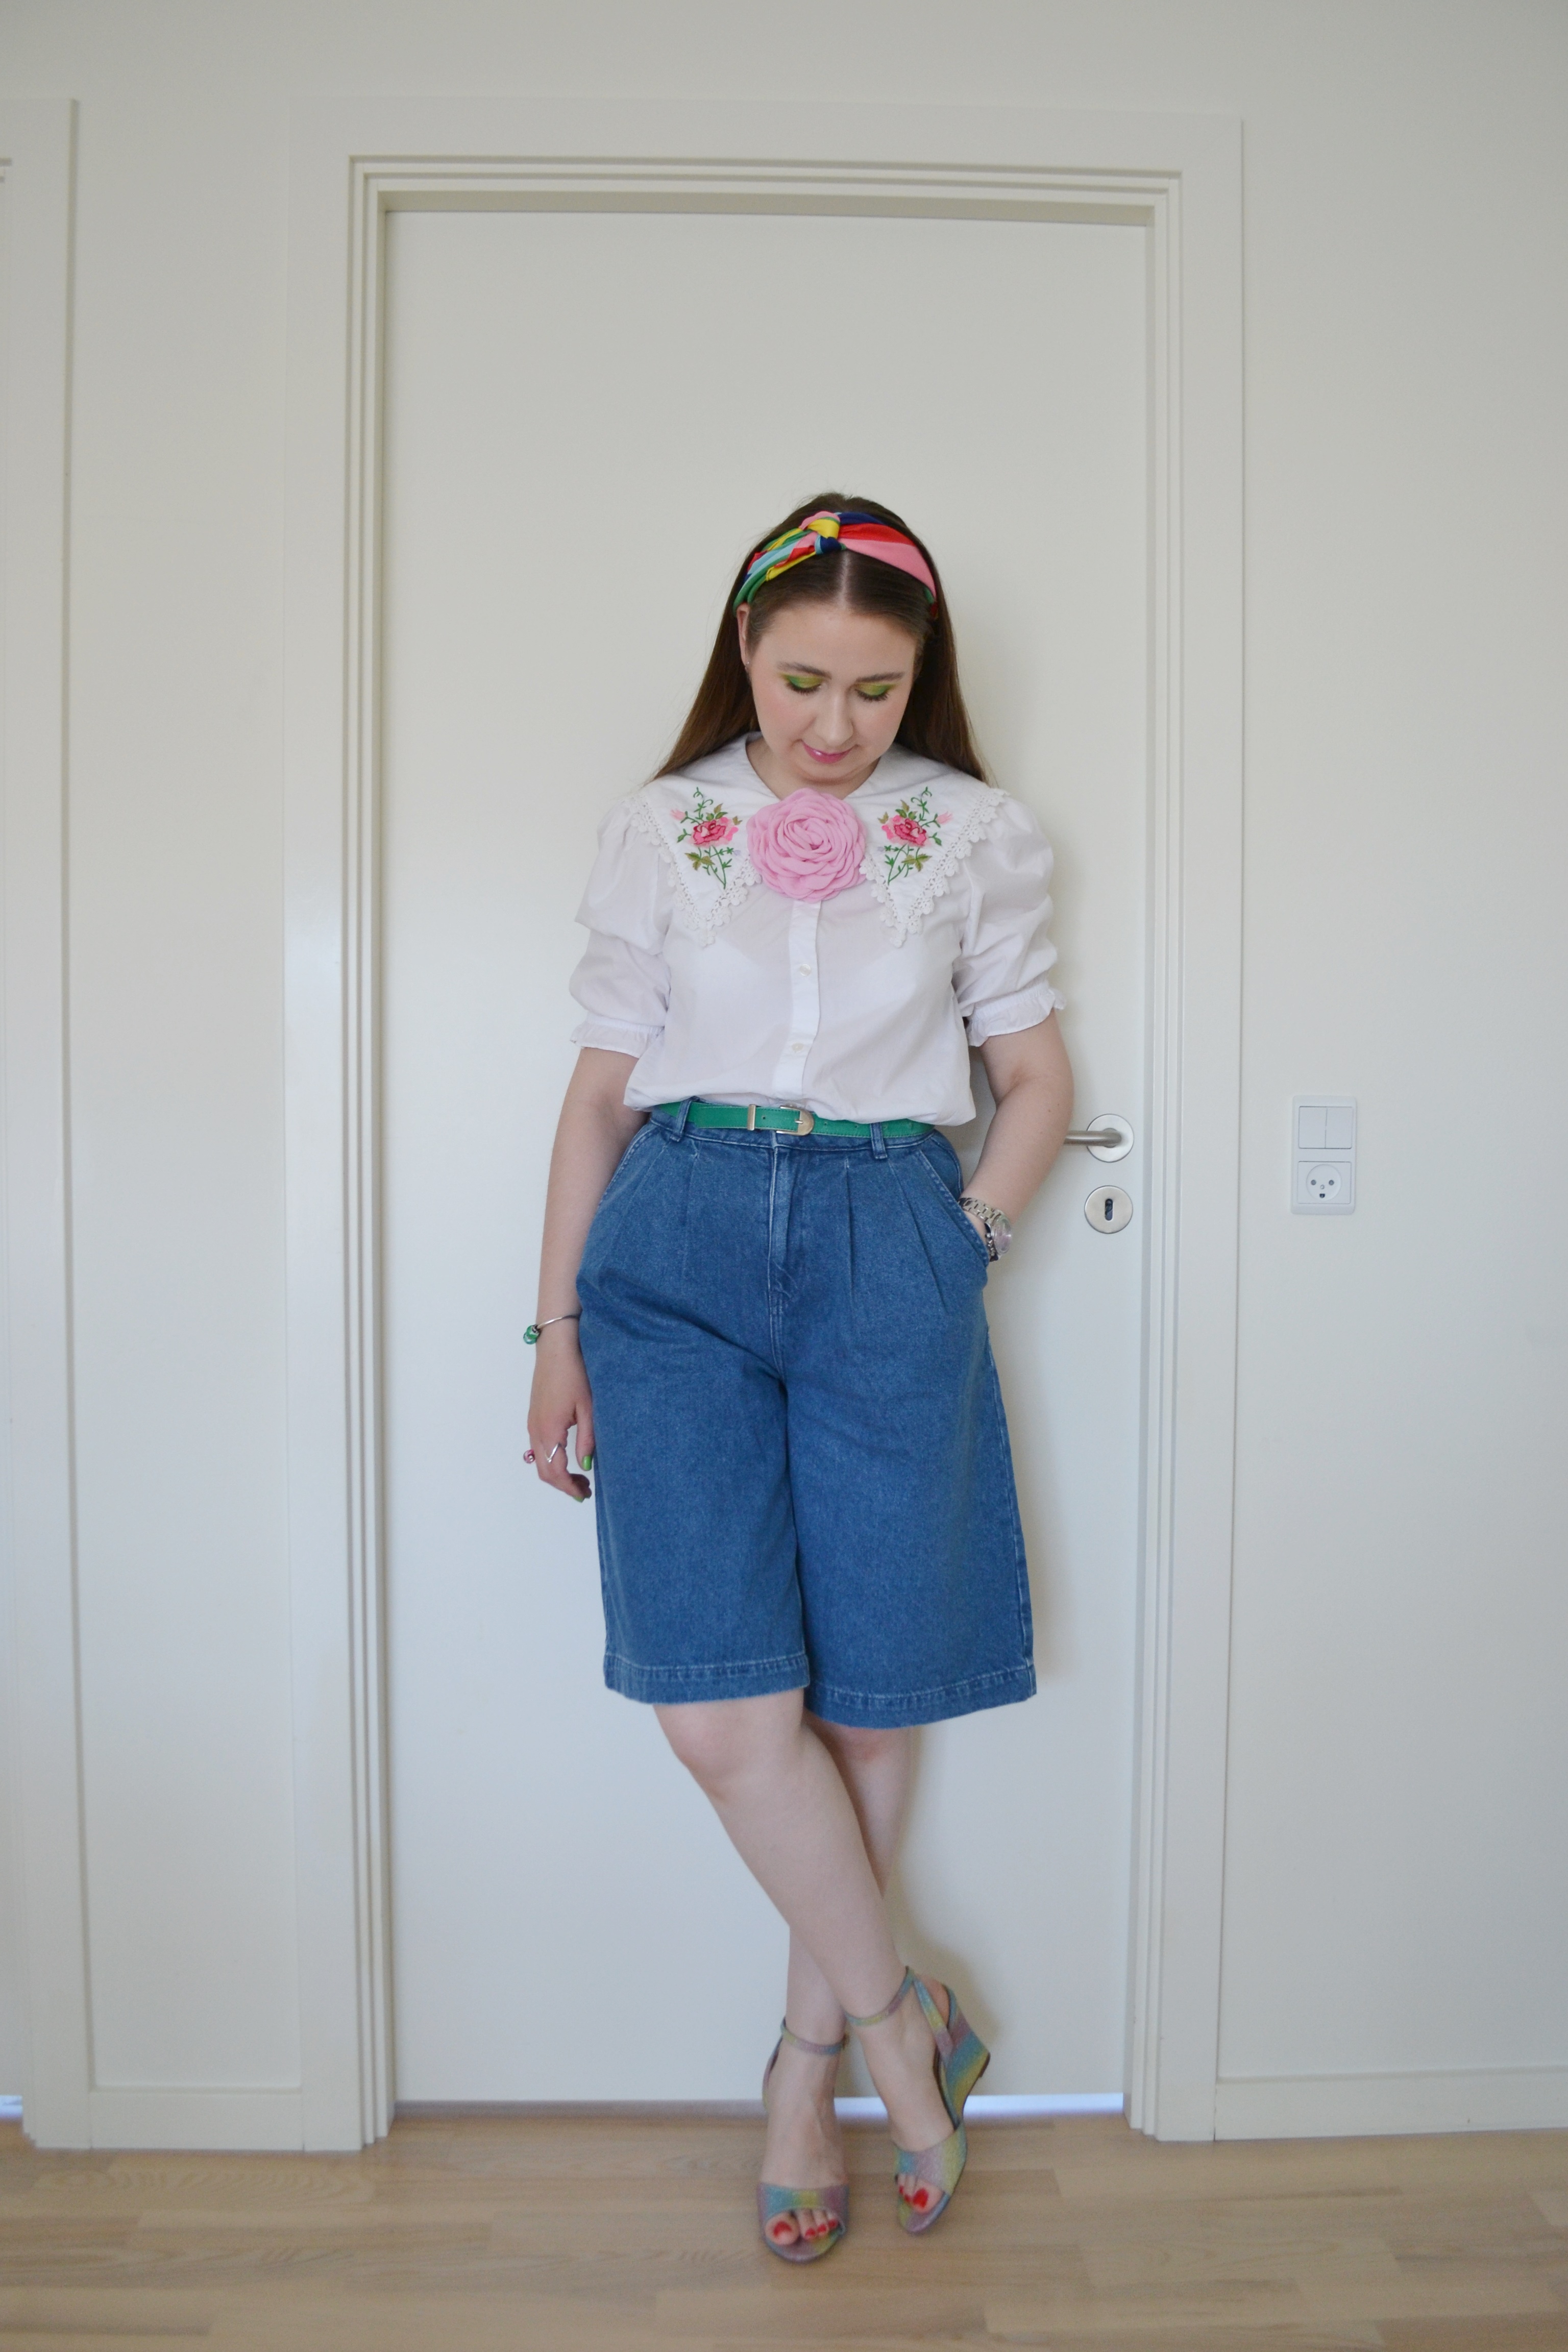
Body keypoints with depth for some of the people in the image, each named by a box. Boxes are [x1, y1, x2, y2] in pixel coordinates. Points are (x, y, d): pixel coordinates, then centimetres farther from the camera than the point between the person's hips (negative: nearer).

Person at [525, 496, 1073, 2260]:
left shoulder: (975, 836, 9)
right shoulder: (658, 832, 9)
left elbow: (1037, 1076, 14)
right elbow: (602, 1091, 10)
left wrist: (970, 1231, -2)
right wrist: (558, 1329, 7)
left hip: (890, 1255, 0)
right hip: (679, 1249, 0)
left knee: (869, 1700, 6)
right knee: (721, 1708, -7)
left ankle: (805, 2064, 31)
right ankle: (902, 2020, 20)